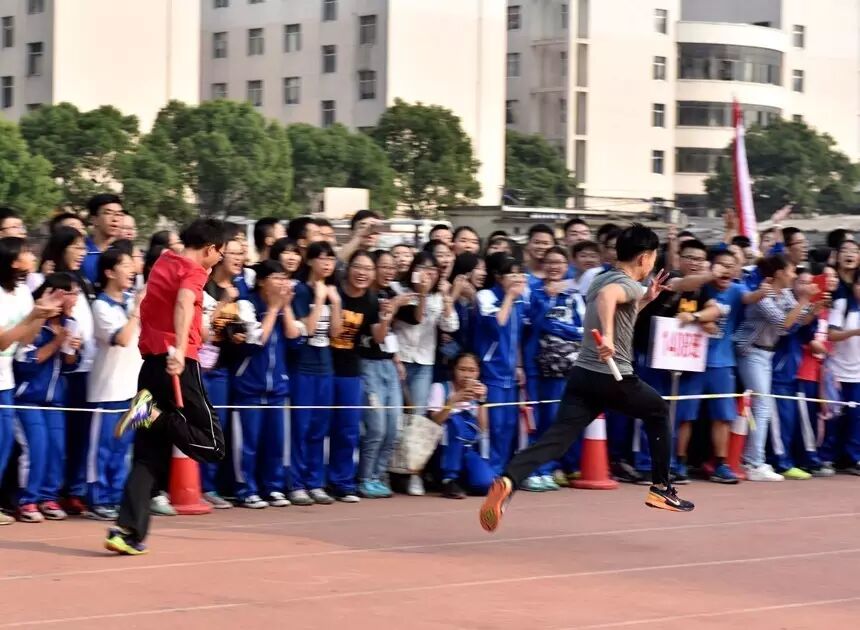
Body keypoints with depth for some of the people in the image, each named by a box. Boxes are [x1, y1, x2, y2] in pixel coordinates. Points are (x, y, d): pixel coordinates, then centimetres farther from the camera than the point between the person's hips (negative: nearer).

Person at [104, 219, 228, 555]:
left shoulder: (164, 262, 18)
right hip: (178, 363, -8)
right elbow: (183, 304, -26)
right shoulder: (193, 271, -5)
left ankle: (126, 531, -4)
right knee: (212, 445, -1)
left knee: (150, 456, 7)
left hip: (151, 361, 8)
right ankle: (155, 413, -20)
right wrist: (179, 349, -39)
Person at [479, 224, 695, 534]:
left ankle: (507, 481, -35)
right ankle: (661, 488, 26)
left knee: (556, 439, -9)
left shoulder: (600, 279, 19)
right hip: (614, 378, -6)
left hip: (583, 374, 6)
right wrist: (607, 336, -42)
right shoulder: (629, 285, -9)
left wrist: (646, 299, 30)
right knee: (659, 411, 23)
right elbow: (607, 295, -34)